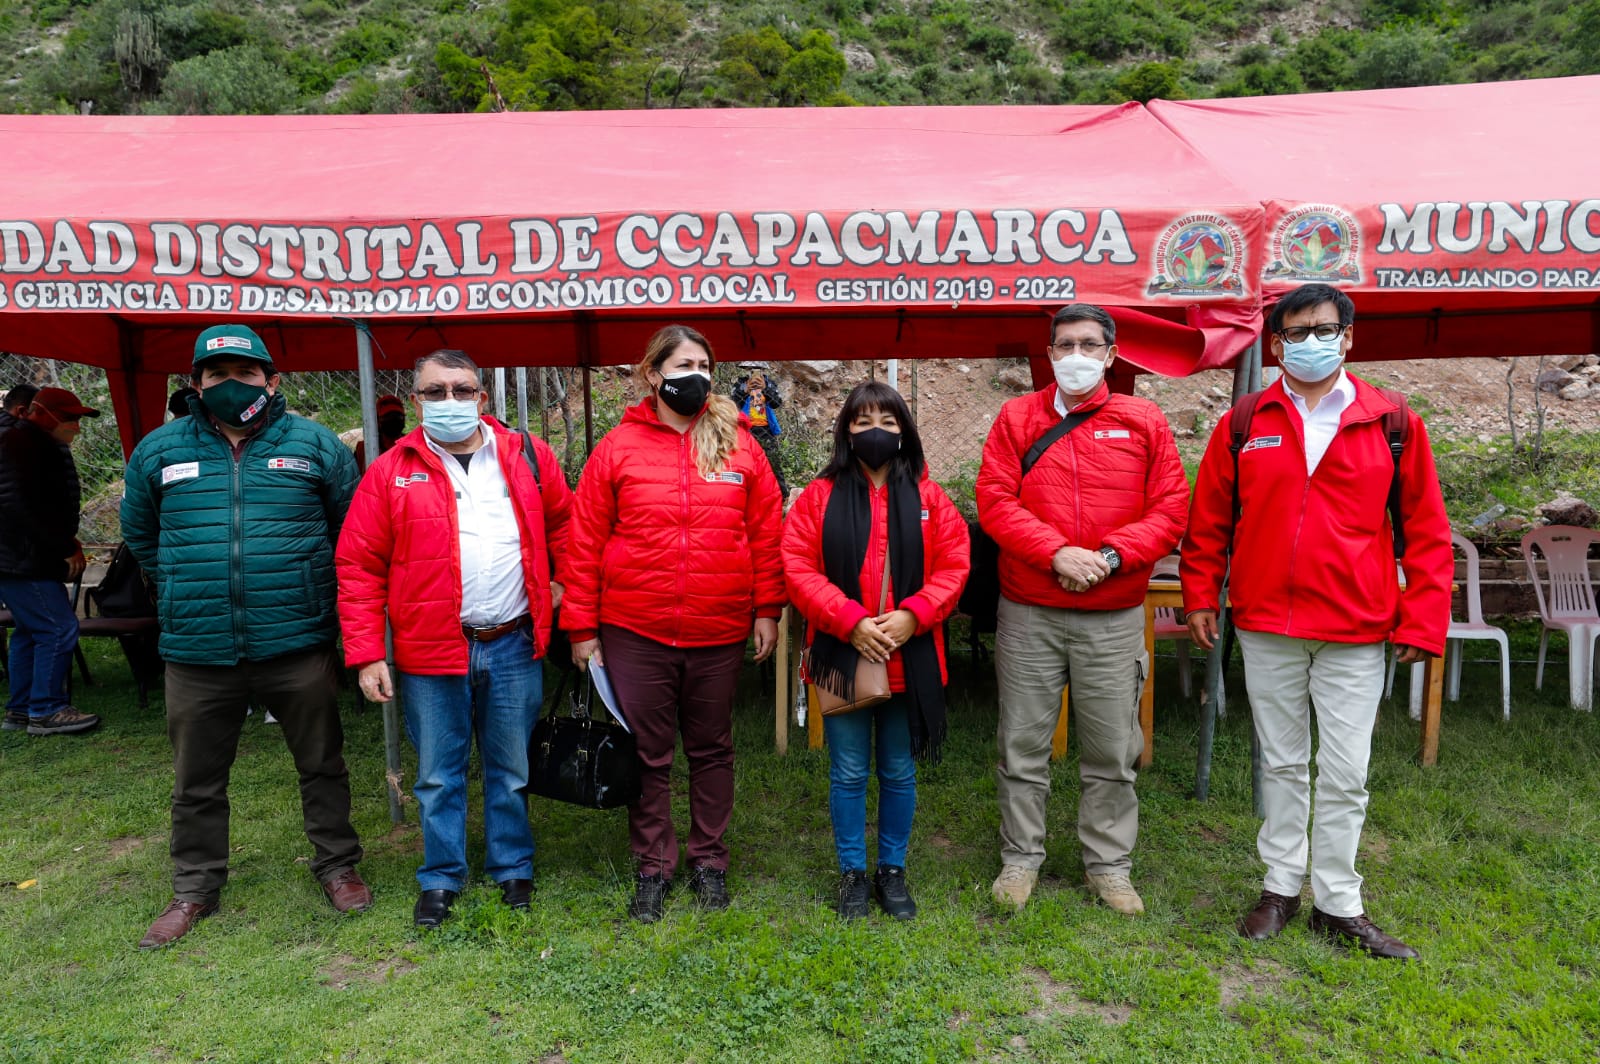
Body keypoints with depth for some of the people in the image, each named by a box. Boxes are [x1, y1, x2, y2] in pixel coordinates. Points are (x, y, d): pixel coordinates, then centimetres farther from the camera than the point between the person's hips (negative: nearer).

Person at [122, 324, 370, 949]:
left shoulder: (314, 444, 0)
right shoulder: (159, 450, 5)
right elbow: (139, 533, 20)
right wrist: (186, 589, 14)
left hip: (298, 645, -1)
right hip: (197, 654, 2)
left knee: (321, 764, 12)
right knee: (197, 782, 15)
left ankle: (337, 867, 30)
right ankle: (195, 889, 33)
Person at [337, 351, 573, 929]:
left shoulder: (529, 456, 3)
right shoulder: (390, 473, -2)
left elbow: (563, 524, 15)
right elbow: (358, 567, -3)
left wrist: (559, 583, 6)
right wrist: (366, 654, -7)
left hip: (515, 647, 1)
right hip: (430, 650, -1)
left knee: (511, 770, 15)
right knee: (438, 776, 12)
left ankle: (513, 870, 33)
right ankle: (440, 880, 30)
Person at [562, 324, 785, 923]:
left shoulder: (739, 446, 2)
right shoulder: (617, 448, -1)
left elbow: (767, 533, 4)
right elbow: (586, 542, -1)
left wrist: (766, 611, 0)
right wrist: (582, 627, -3)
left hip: (721, 633, 1)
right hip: (635, 634, -1)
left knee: (712, 749, 15)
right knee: (648, 755, 11)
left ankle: (709, 859, 32)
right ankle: (653, 866, 29)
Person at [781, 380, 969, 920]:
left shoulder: (929, 497, 4)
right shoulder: (819, 496, 0)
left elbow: (953, 566, -1)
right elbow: (799, 569, -7)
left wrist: (912, 616, -15)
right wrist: (850, 621, -17)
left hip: (910, 658, 1)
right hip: (842, 656, -1)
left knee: (899, 771, 14)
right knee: (848, 773, 10)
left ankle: (892, 871, 31)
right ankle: (852, 872, 27)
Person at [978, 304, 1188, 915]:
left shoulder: (1144, 422, 4)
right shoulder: (1017, 418, 4)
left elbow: (1170, 510, -1)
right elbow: (995, 501, -5)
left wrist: (1110, 555, -15)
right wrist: (1056, 552, -17)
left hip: (1114, 618, 1)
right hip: (1028, 615, 0)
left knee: (1112, 751, 9)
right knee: (1023, 745, 8)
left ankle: (1109, 864, 27)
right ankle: (1021, 858, 25)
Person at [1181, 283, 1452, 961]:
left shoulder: (1393, 424, 1)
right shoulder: (1244, 425, 3)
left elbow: (1426, 531, 2)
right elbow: (1208, 521, 8)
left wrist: (1421, 621, -3)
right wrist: (1200, 596, 4)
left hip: (1355, 632, -1)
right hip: (1265, 628, 1)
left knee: (1344, 774, 6)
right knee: (1281, 763, 14)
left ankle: (1338, 904, 22)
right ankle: (1281, 887, 28)